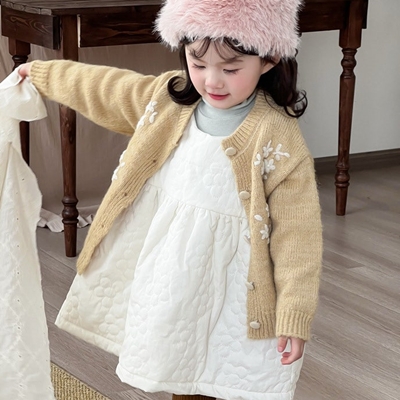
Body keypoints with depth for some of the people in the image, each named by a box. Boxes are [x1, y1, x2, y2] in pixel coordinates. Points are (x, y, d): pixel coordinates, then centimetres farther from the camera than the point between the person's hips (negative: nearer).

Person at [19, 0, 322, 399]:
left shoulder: (278, 139, -19)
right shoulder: (168, 101, -2)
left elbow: (297, 231, -17)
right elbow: (103, 90, 16)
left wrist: (294, 315, -19)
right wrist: (40, 73, 29)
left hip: (236, 294, -5)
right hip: (174, 285, 6)